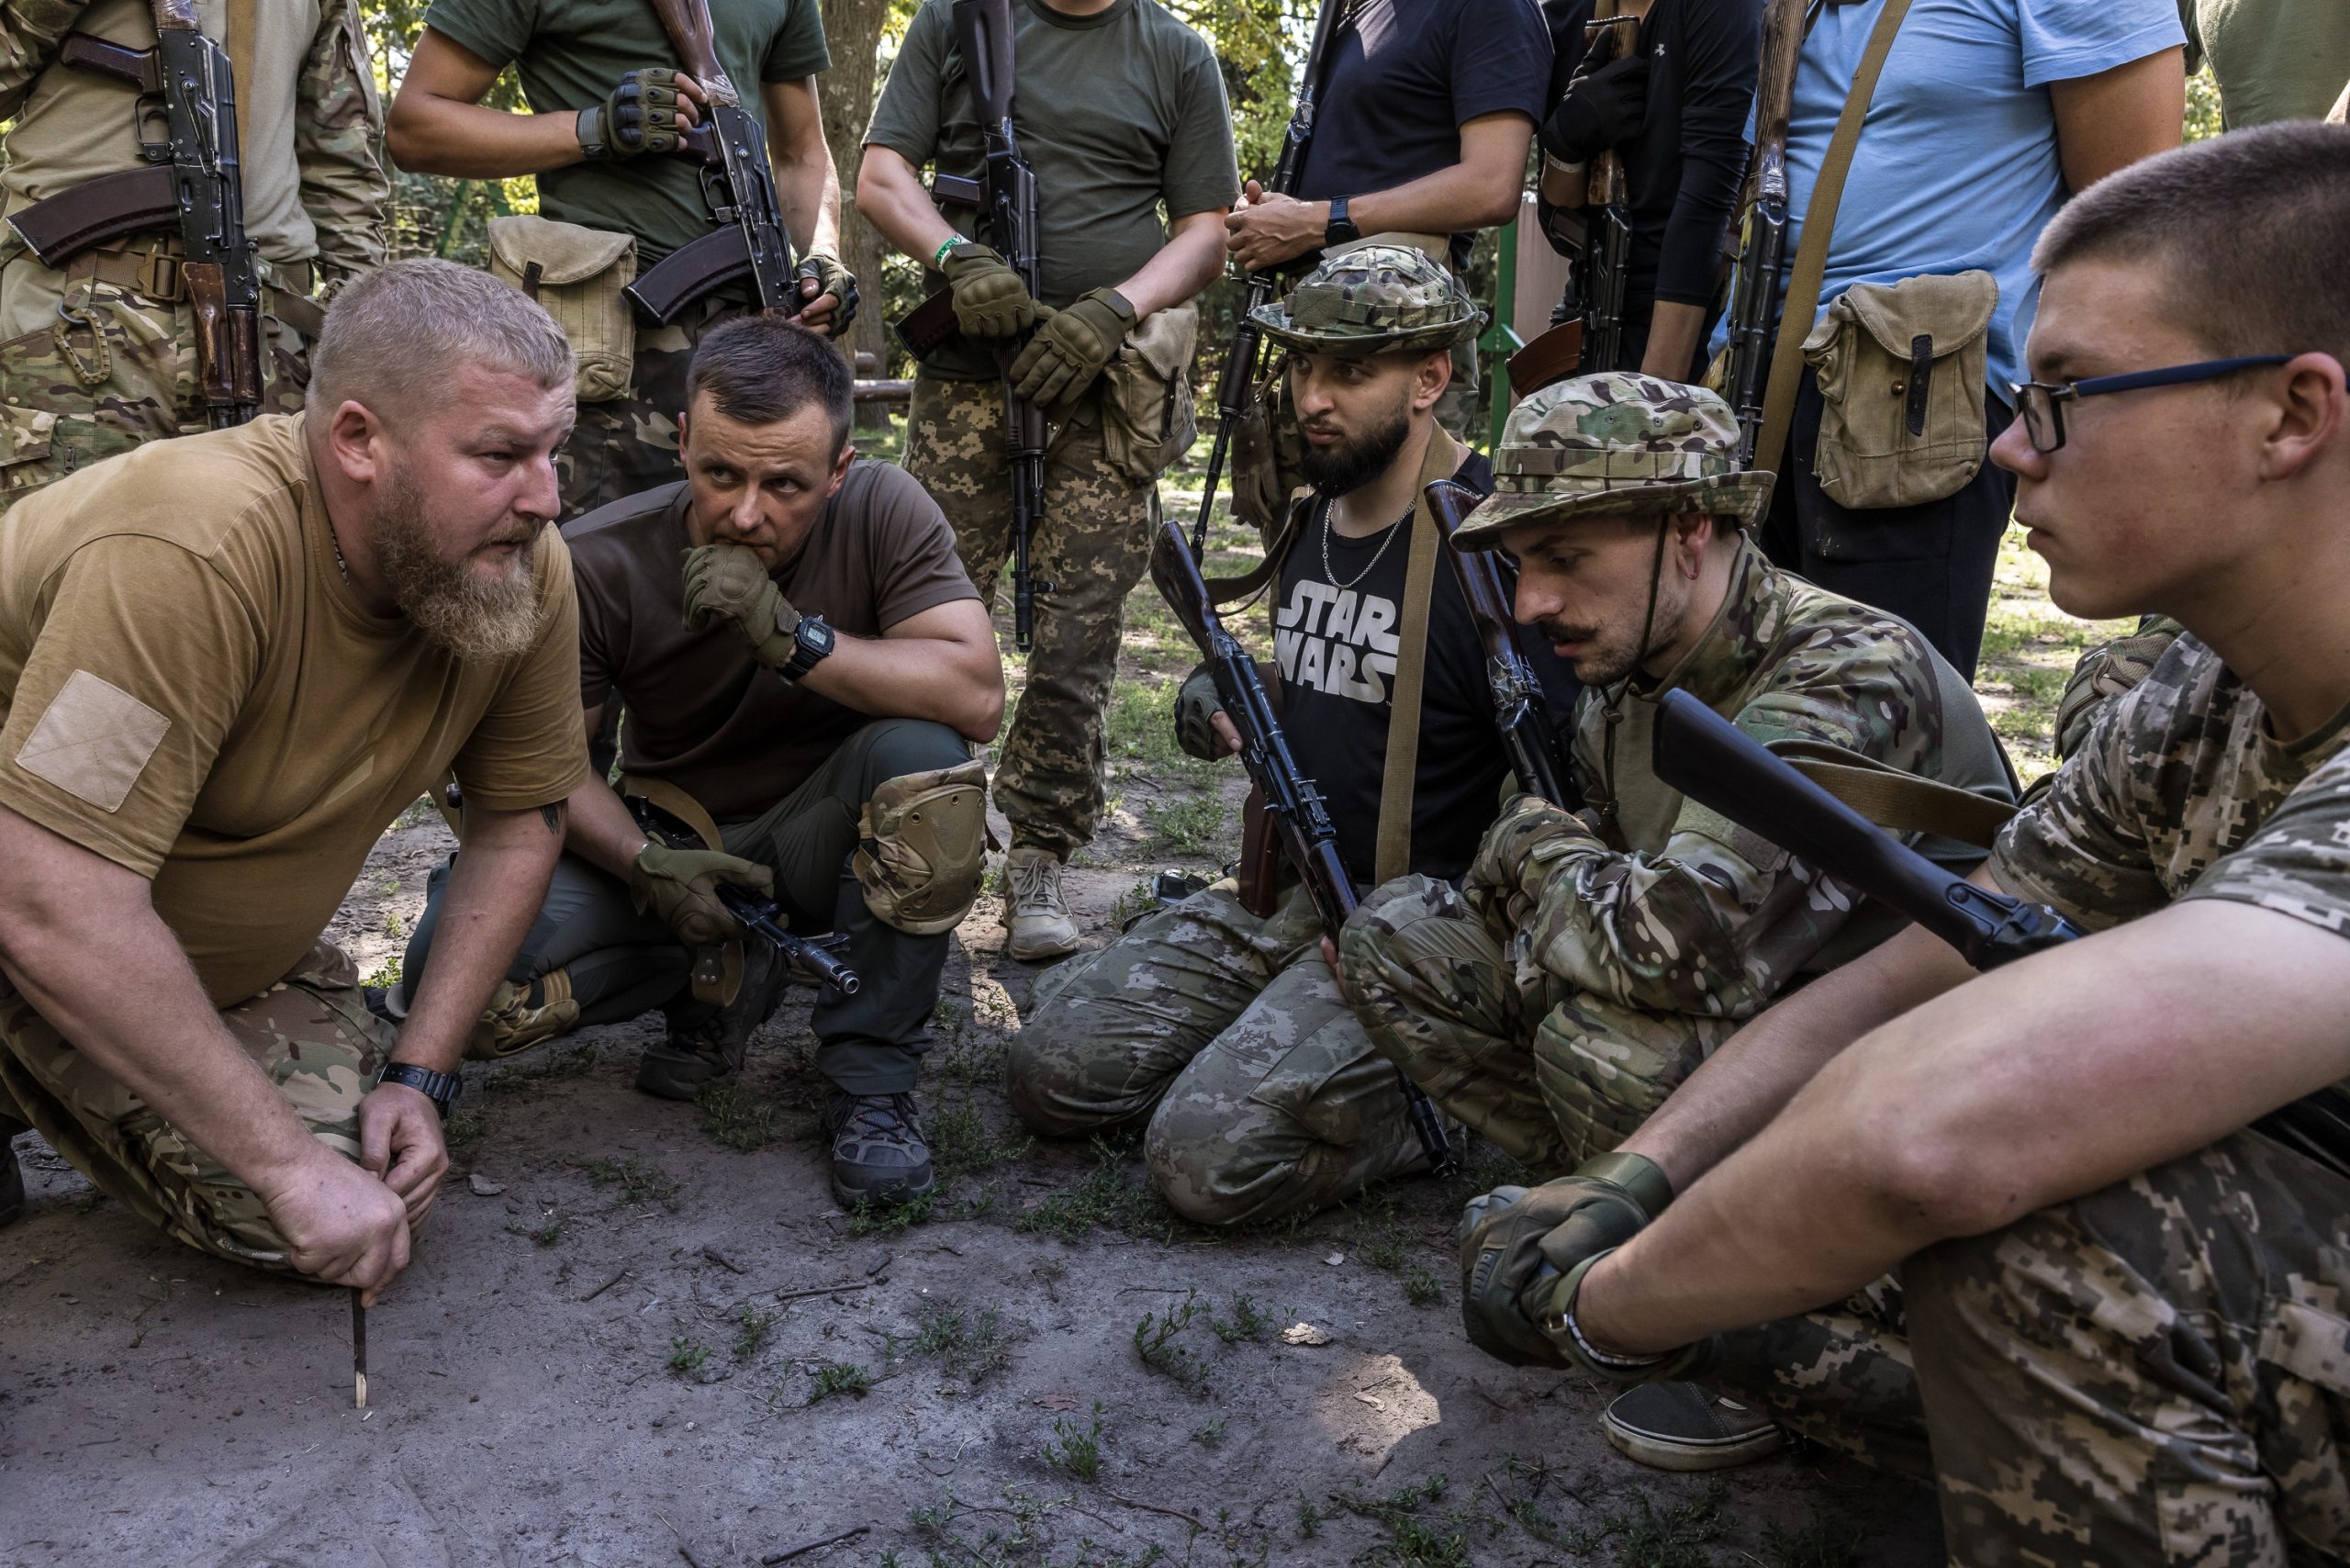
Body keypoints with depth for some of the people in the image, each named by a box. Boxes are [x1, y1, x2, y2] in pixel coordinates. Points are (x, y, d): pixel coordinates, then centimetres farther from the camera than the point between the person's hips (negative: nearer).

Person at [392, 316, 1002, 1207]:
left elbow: (978, 695, -28)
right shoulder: (599, 563, -15)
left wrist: (793, 640, -36)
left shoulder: (881, 514, -17)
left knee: (923, 754, -33)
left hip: (811, 846, -1)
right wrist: (644, 864, -25)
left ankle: (870, 1082, -15)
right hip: (663, 843, 1)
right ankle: (725, 980, 5)